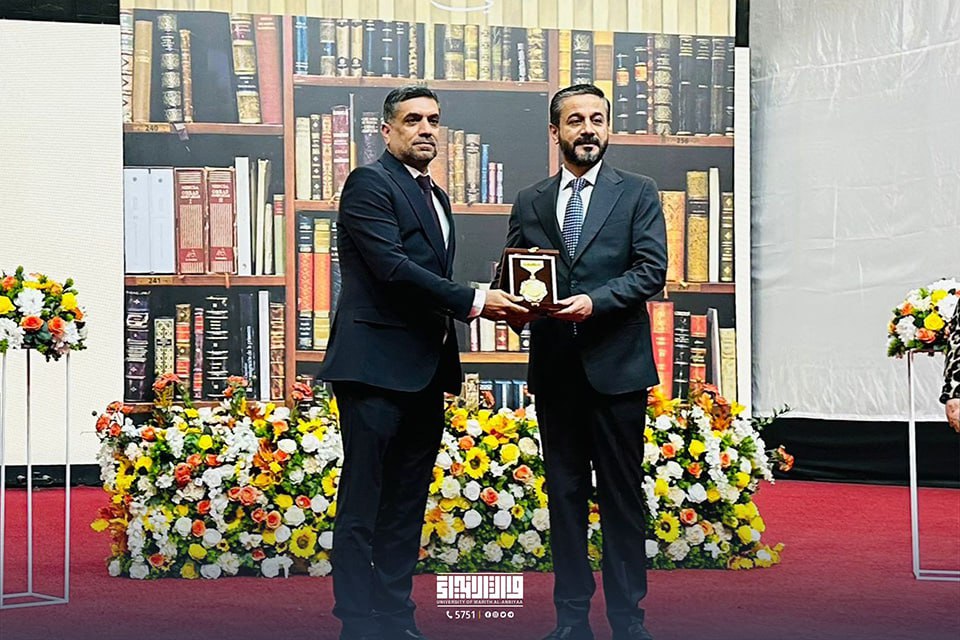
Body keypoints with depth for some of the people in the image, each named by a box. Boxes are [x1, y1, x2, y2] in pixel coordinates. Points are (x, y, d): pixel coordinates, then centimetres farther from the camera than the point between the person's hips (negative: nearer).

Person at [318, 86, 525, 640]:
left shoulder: (436, 197, 21)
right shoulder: (369, 184, -7)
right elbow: (392, 267, -18)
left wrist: (486, 301, 5)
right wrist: (471, 301, -18)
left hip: (425, 369, 9)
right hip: (377, 364, -9)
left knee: (408, 502, 11)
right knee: (363, 499, -4)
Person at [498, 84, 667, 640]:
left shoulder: (638, 193, 4)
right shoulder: (530, 203, 12)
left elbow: (652, 270, -5)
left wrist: (595, 301, -18)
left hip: (617, 364, -3)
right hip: (555, 366, 3)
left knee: (623, 494, 2)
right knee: (565, 492, 8)